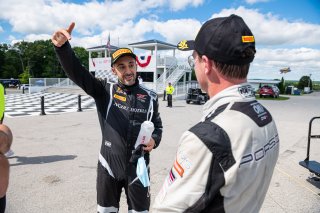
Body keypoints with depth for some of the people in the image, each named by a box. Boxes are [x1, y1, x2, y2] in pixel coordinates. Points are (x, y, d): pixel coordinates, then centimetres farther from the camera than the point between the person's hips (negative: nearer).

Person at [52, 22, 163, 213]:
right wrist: (63, 46, -36)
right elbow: (76, 71, -18)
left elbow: (157, 125, 10)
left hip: (137, 166, 0)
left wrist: (154, 140, -11)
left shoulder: (150, 97, -2)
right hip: (109, 165, 0)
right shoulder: (105, 91, -6)